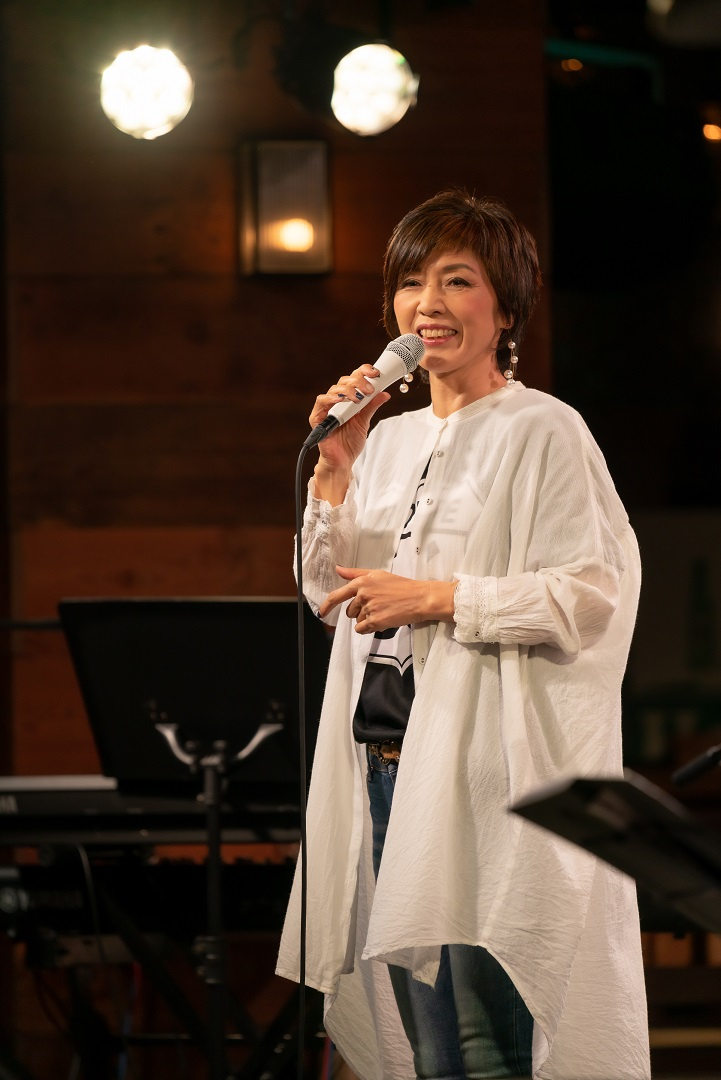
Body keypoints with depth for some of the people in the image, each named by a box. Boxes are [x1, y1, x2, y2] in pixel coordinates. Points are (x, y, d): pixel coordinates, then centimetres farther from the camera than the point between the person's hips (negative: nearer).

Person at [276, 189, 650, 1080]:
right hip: (386, 761, 7)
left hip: (485, 767, -7)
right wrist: (335, 468, 3)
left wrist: (437, 598, -14)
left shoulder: (543, 433, -4)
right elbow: (329, 593, 16)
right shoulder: (390, 439, 17)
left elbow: (593, 595, -13)